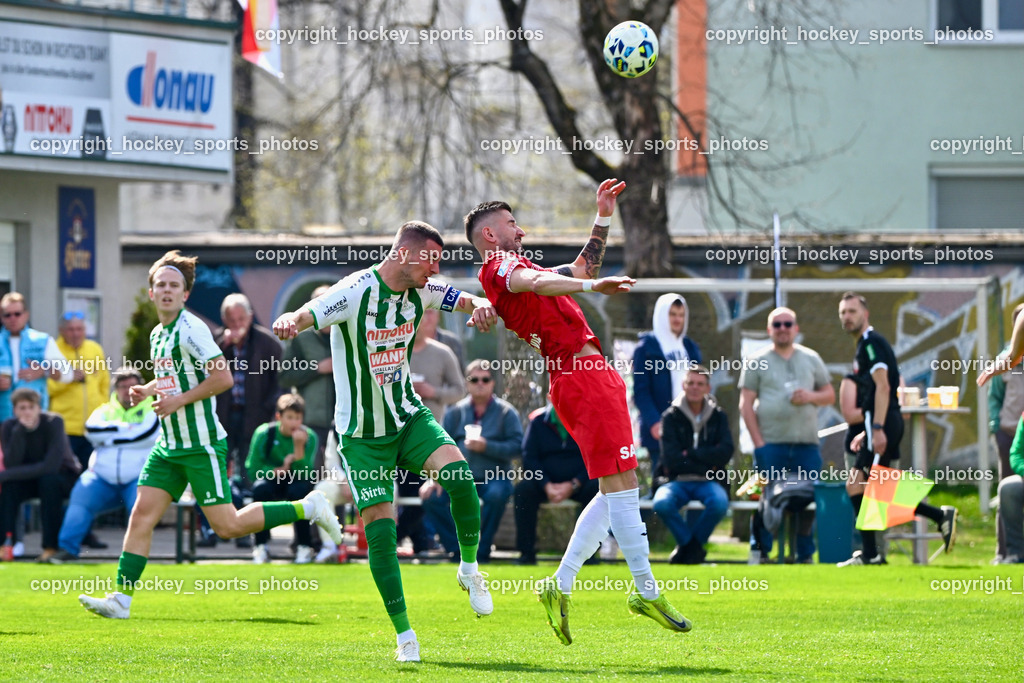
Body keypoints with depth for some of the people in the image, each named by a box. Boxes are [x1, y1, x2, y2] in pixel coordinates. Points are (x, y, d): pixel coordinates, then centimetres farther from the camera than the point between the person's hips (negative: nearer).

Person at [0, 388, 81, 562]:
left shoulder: (53, 422, -25)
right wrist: (20, 431, -36)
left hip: (64, 477, -3)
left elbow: (51, 465, -33)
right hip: (31, 480, 3)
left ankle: (51, 547, -31)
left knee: (49, 480, -35)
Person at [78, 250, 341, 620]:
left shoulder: (191, 329, -13)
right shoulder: (157, 335, 13)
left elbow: (223, 378, -17)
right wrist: (147, 390, 12)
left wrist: (179, 399, -17)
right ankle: (121, 598, -2)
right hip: (169, 446, 8)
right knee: (141, 515, -2)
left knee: (228, 526, -6)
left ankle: (307, 508, 8)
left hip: (201, 444, -8)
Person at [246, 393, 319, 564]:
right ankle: (260, 546, -22)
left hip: (297, 482, 0)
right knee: (260, 488, -34)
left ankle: (304, 545, -21)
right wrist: (279, 471, -23)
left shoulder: (309, 436, -14)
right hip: (272, 480, 0)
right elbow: (253, 469, -15)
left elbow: (305, 474, -22)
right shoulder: (264, 433, -15)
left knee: (298, 490, -35)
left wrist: (299, 447, -34)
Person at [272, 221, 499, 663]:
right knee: (380, 526, -10)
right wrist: (287, 323, -55)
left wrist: (481, 308, -17)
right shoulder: (356, 292, -20)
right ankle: (404, 634, 3)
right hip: (362, 435, -4)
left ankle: (470, 568, 1)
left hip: (408, 418, 4)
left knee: (457, 474, -23)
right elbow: (299, 318, -30)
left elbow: (471, 302, 8)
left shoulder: (420, 291, -2)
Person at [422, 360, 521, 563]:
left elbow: (516, 446, -6)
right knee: (431, 498, -23)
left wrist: (486, 447, -18)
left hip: (494, 477, -3)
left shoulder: (505, 412, 5)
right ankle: (458, 549, -12)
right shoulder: (456, 412, 13)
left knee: (496, 495, -37)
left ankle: (482, 550, -20)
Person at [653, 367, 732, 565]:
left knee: (719, 503, -35)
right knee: (662, 503, -35)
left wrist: (690, 454, -10)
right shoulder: (671, 417, 3)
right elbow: (671, 459, -8)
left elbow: (725, 452, -5)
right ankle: (688, 543, -7)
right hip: (677, 481, -1)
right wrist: (706, 466, -10)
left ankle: (691, 545, -7)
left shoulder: (718, 417, 9)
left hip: (708, 482, 1)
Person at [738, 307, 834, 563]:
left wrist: (811, 396, -6)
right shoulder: (756, 362, 6)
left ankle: (805, 555, 10)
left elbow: (830, 395, 18)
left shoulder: (811, 359, 15)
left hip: (807, 445, 2)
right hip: (771, 444, -2)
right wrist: (758, 443, -8)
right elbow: (746, 404, 1)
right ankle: (761, 552, 3)